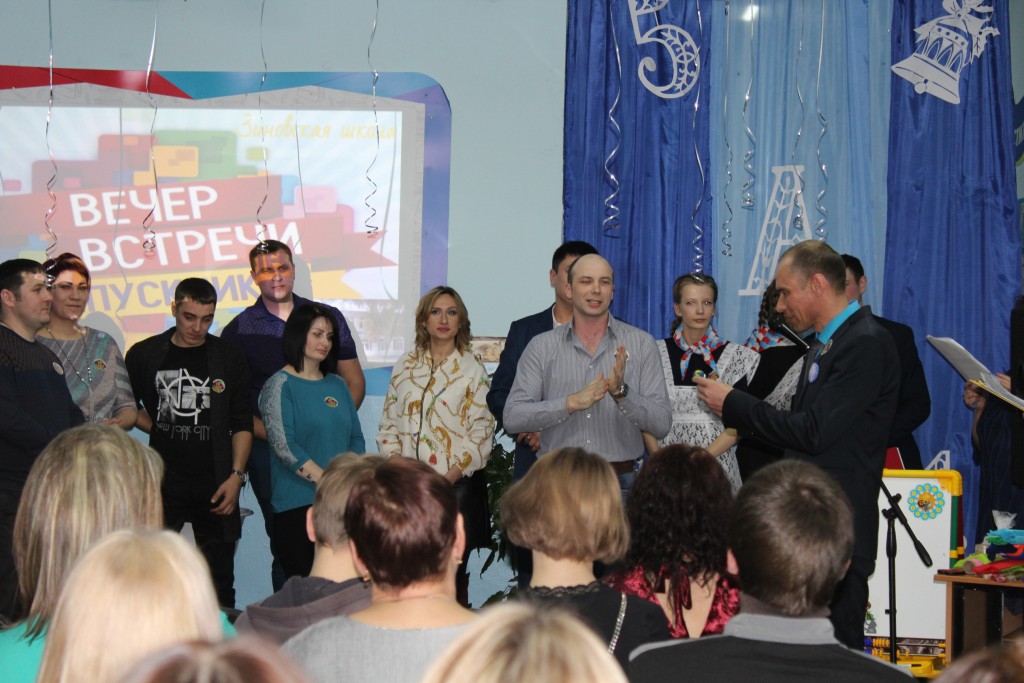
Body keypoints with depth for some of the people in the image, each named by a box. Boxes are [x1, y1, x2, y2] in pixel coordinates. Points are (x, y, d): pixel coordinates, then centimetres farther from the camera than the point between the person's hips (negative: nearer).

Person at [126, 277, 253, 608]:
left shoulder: (228, 357, 6)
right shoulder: (144, 355, 5)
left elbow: (242, 424, 5)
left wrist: (236, 475, -4)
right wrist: (159, 429, 3)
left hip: (215, 483, 1)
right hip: (163, 481, 0)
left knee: (218, 575, 5)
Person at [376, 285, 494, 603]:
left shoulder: (472, 368, 2)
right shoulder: (406, 366, 13)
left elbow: (481, 433, -4)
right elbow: (388, 424, 13)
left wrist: (449, 476, -13)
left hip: (456, 482, -3)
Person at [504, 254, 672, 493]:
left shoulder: (641, 343, 2)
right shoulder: (541, 346, 4)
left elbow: (662, 424, -3)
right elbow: (512, 418, -5)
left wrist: (621, 392, -20)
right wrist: (572, 402, -17)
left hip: (621, 482, 0)